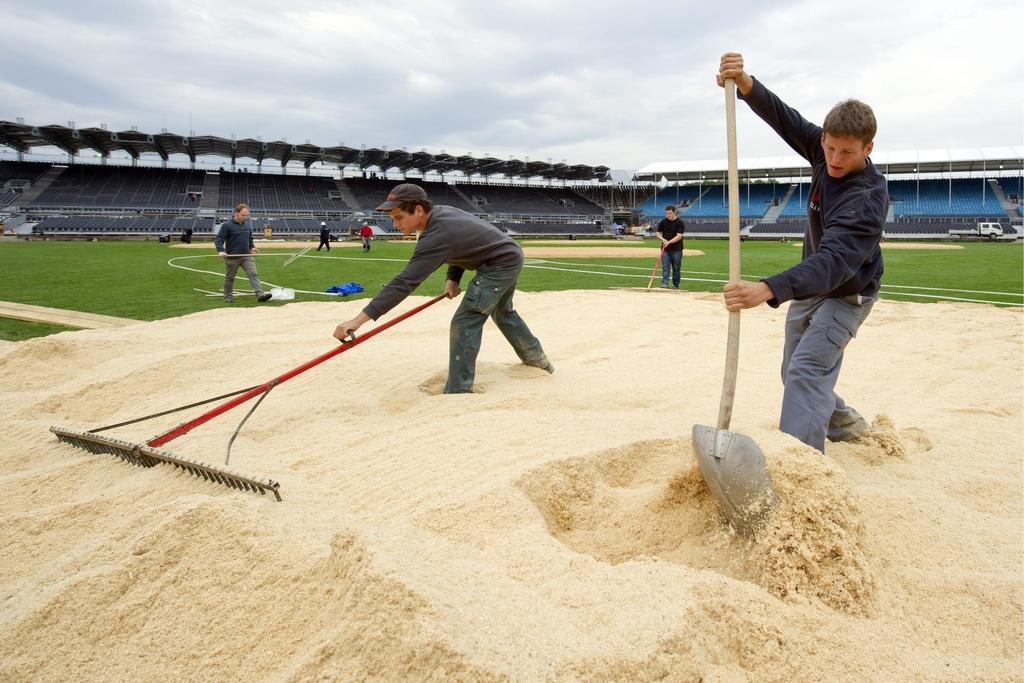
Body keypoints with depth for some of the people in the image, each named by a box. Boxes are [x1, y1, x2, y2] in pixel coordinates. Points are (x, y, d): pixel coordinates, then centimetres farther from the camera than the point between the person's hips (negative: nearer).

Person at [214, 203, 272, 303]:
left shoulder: (248, 225, 8)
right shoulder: (227, 225, -9)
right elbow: (219, 239, -11)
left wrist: (252, 247, 6)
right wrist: (220, 251, -26)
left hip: (246, 256, 4)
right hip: (232, 257, -4)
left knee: (253, 274, -11)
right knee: (229, 278, 10)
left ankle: (260, 294, -19)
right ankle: (228, 297, 26)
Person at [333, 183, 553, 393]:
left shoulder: (435, 236, -32)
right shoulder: (442, 211, -5)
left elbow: (405, 282, -39)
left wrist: (360, 319, -43)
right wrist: (453, 277, -3)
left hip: (500, 265, -10)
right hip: (512, 257, 10)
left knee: (465, 322, -14)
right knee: (503, 313, 31)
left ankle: (458, 391, -10)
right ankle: (536, 356, 50)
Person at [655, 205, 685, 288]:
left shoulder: (679, 222, -7)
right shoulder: (663, 222, 6)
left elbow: (679, 236, -14)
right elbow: (658, 232, 11)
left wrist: (669, 242, -24)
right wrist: (663, 239, -10)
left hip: (676, 249, -2)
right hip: (665, 249, 3)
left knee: (676, 268, 6)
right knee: (665, 267, -5)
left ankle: (676, 285, 15)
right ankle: (665, 284, -10)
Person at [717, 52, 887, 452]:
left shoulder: (868, 198, -34)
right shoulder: (823, 152, -12)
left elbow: (834, 262, -47)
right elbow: (782, 117, -16)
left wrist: (768, 290, -62)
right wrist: (745, 84, -38)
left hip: (846, 295, -8)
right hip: (808, 286, 8)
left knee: (807, 373, -25)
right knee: (794, 374, 19)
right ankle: (844, 423, 43)